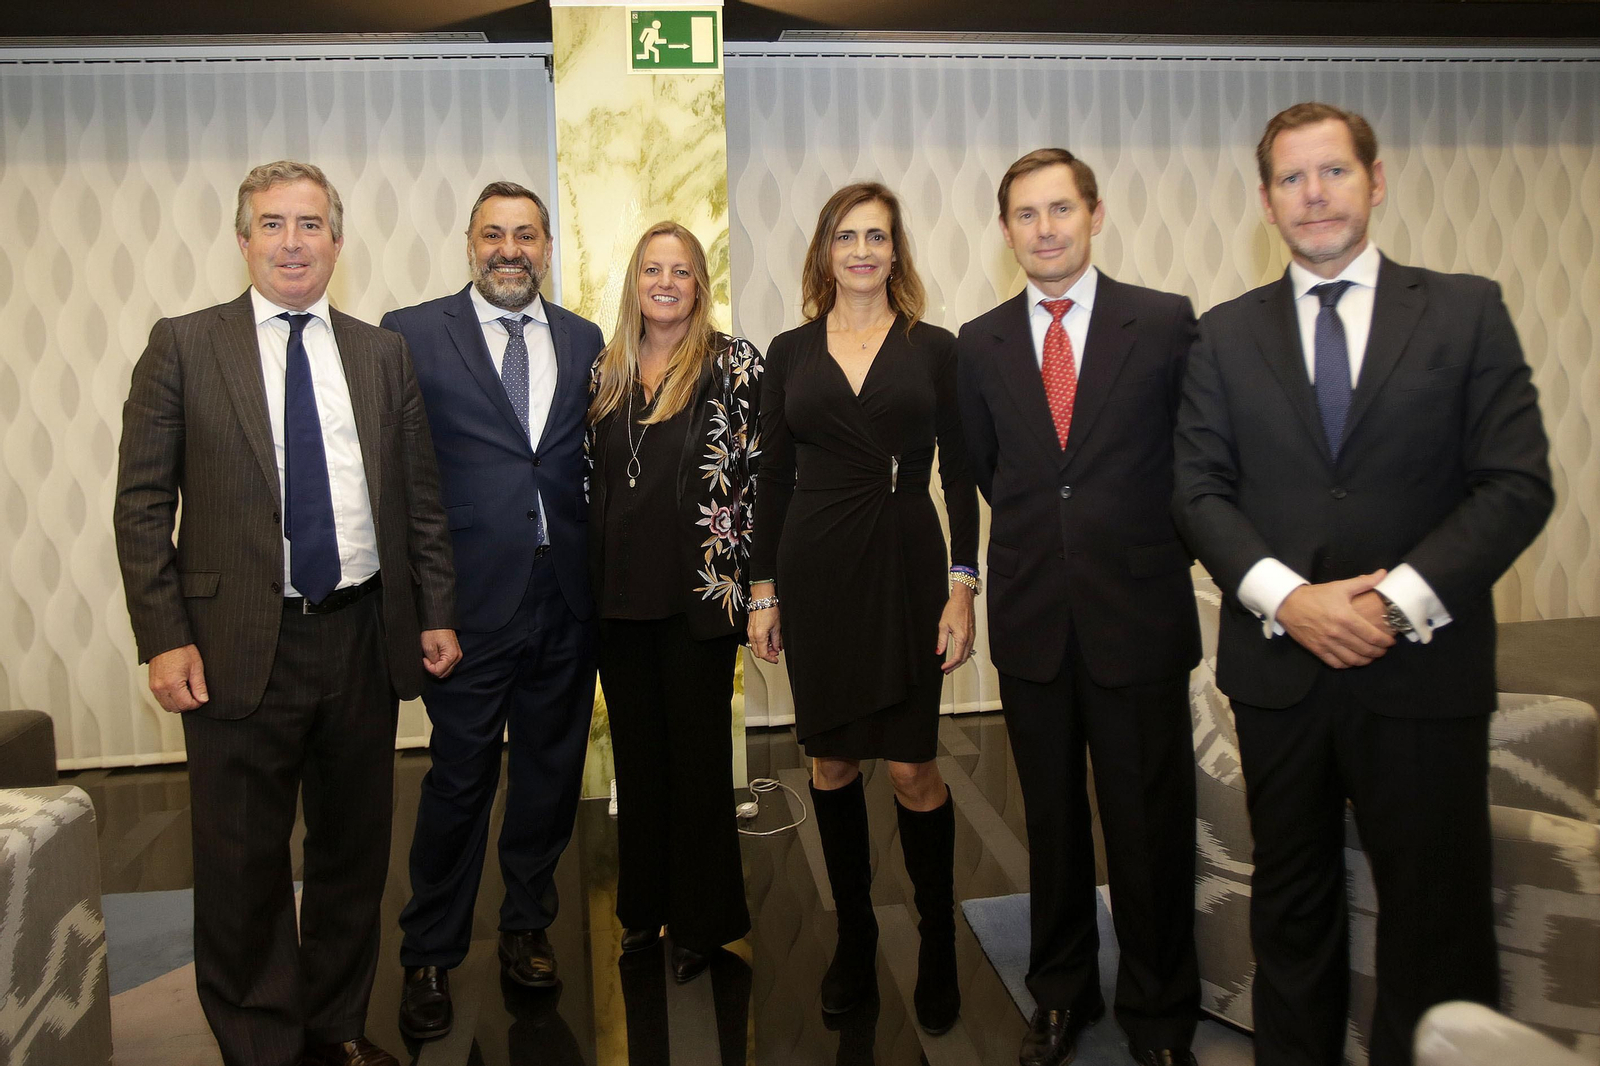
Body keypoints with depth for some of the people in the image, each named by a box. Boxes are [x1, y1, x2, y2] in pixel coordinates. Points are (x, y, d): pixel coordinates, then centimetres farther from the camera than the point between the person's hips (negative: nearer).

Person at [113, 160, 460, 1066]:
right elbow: (142, 503, -2)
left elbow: (420, 496, 10)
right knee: (245, 866, 8)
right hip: (240, 644, -2)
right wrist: (164, 638, -8)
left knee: (355, 851, 14)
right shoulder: (183, 346, 1)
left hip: (364, 637, 3)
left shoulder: (383, 353, 9)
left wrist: (436, 611, 5)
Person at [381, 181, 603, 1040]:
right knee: (459, 778, 4)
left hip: (567, 600, 4)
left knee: (550, 770, 14)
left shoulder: (584, 341, 10)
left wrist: (601, 574, 2)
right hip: (472, 599, -3)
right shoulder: (413, 334, 0)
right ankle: (429, 959, 23)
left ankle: (527, 927, 33)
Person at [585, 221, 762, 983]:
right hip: (619, 591, 5)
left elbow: (761, 472, -8)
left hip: (698, 592, -5)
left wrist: (752, 579, -13)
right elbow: (590, 479, 15)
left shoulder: (733, 363, -3)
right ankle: (644, 902, 31)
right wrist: (586, 576, 11)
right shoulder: (606, 372, 11)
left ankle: (702, 918, 21)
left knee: (698, 749, 6)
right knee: (635, 747, 14)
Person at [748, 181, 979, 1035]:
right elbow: (773, 479, 8)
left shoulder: (935, 349, 3)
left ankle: (938, 938, 19)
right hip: (814, 567, 2)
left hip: (906, 564, -2)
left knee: (912, 767, -3)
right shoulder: (790, 353, 8)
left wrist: (962, 589, -6)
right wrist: (763, 591, 5)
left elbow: (959, 477, 1)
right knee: (831, 761, 9)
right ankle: (853, 931, 27)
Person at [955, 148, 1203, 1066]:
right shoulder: (980, 344, 6)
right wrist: (1044, 540, 11)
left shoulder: (1168, 322, -2)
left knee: (1151, 824, 8)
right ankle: (1063, 993, 34)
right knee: (1051, 819, 15)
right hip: (1031, 619, 3)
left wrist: (1152, 547, 5)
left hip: (1138, 614, -2)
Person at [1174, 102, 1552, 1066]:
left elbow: (1518, 484, -4)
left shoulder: (1467, 311, 3)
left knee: (1439, 912, 8)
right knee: (1292, 906, 15)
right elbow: (1201, 488, 1)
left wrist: (1402, 597, -16)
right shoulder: (1228, 334, 7)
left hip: (1424, 667, -1)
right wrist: (1286, 597, -14)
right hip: (1278, 664, 2)